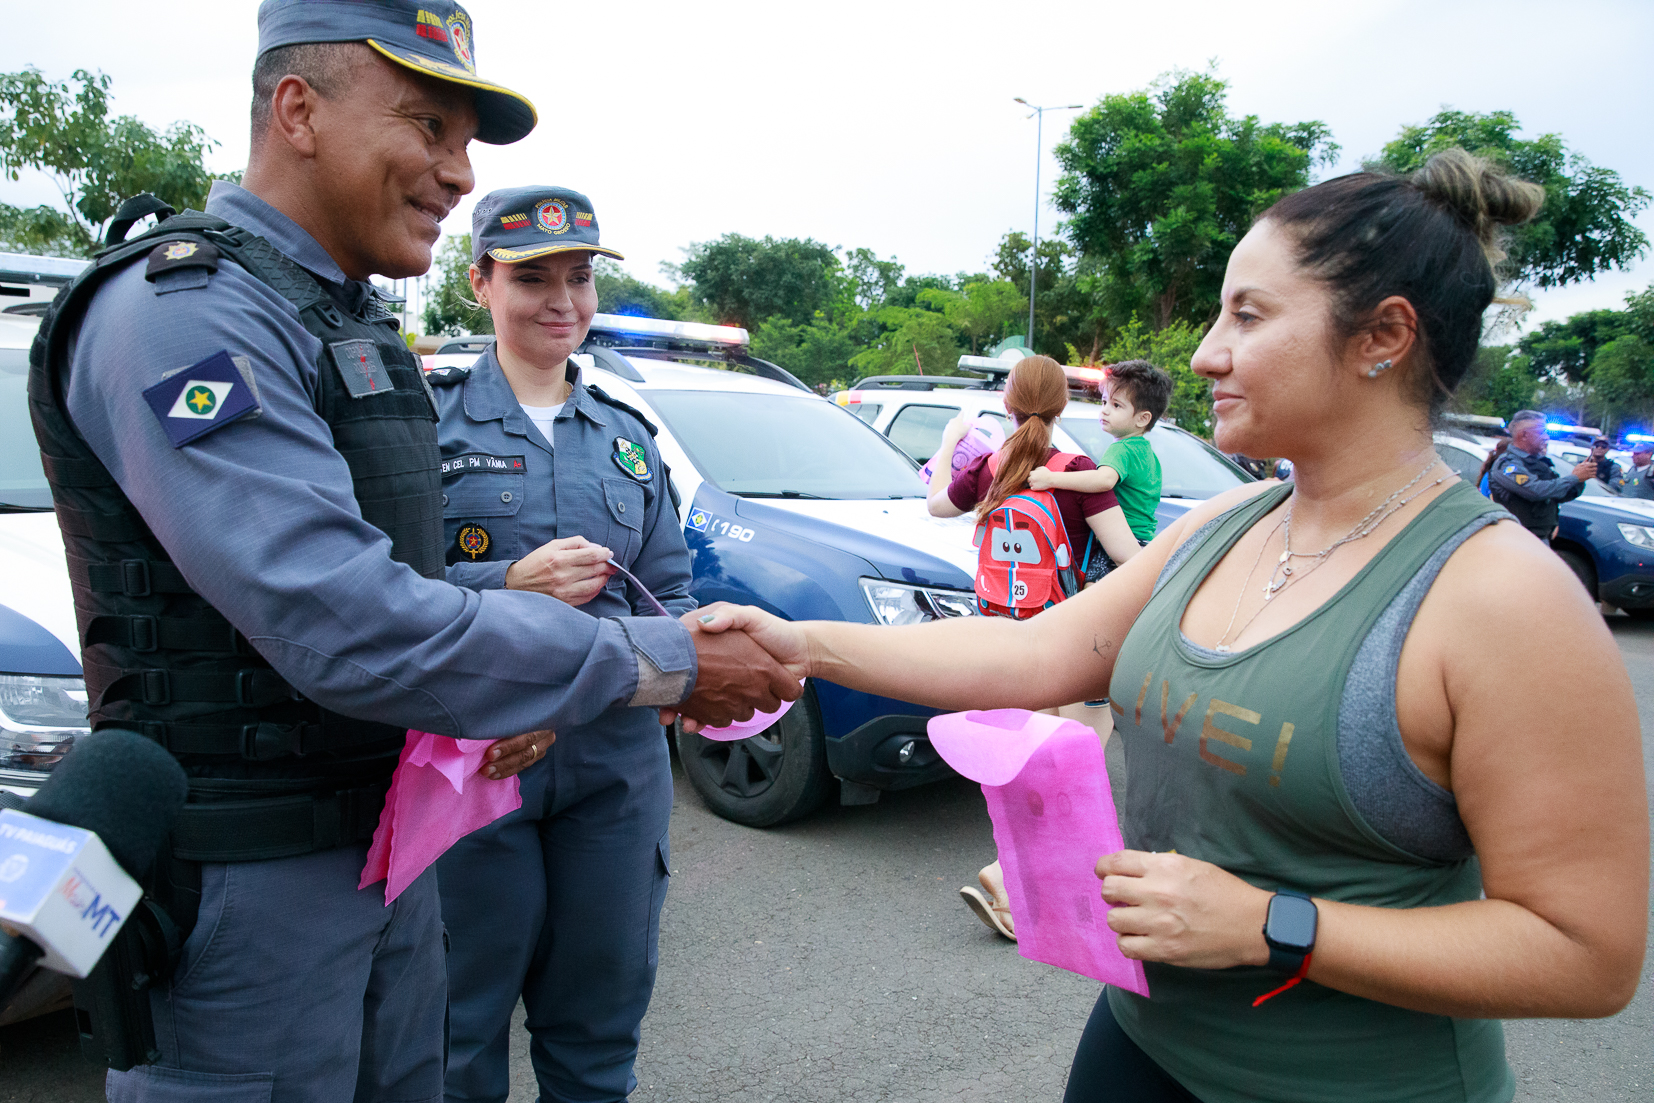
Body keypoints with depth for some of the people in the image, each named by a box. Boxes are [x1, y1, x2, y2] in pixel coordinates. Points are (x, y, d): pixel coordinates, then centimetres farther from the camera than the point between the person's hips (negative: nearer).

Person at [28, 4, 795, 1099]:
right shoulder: (184, 312, -19)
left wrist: (513, 689, -2)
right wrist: (660, 662, -24)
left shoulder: (356, 326, 13)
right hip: (246, 877, -8)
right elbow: (346, 624, -29)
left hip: (386, 836, 9)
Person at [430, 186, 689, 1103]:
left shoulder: (627, 436, 12)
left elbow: (672, 593, 13)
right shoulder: (427, 416, -1)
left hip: (616, 761, 4)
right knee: (458, 1029, 11)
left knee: (598, 1024, 17)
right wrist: (510, 584, -21)